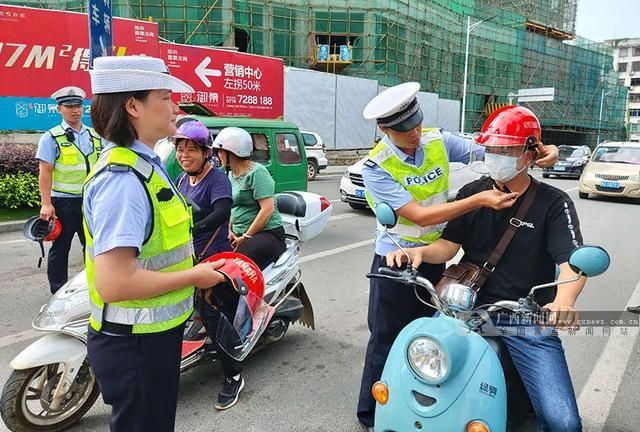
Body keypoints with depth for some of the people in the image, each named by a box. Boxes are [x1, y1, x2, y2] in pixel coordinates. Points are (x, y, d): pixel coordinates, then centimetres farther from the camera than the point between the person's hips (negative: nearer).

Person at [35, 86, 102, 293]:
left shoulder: (94, 136, 9)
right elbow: (45, 172, -9)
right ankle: (58, 292, 19)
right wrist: (46, 204, -16)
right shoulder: (52, 137, -4)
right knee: (60, 248, 7)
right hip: (63, 201, -4)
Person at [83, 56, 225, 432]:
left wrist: (194, 272, 8)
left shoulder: (145, 163, 6)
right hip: (136, 344, -9)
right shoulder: (122, 178, -26)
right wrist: (194, 276, -21)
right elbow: (114, 283, -32)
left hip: (156, 333, 10)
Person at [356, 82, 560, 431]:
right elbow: (419, 216, -24)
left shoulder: (438, 142, -5)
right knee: (386, 340, 6)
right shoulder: (376, 167, -19)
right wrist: (480, 200, -28)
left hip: (434, 259, 5)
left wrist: (545, 150, -14)